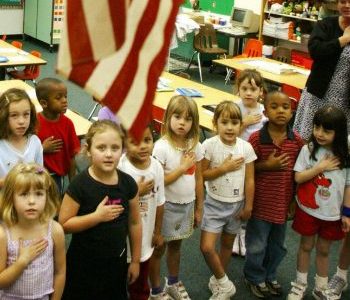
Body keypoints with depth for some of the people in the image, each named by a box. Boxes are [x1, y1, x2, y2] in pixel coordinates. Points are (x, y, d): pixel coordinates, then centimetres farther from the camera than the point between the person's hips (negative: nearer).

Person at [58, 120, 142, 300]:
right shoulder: (80, 184, -18)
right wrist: (97, 216, -25)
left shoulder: (128, 183, -7)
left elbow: (134, 223, 3)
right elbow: (63, 224, -16)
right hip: (84, 264, -3)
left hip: (116, 260, 4)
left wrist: (135, 260, 9)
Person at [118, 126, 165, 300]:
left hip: (145, 238, 4)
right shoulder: (119, 168, -25)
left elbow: (159, 202, 4)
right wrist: (136, 192, -24)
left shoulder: (157, 167, -9)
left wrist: (158, 232, 11)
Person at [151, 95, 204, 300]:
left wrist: (199, 208, 7)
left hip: (188, 204, 5)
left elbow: (198, 178, 4)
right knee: (159, 248, 11)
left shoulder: (195, 145, -4)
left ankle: (174, 283, 42)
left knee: (176, 245, 23)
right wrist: (183, 167, -21)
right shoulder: (161, 146, -19)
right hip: (167, 205, -5)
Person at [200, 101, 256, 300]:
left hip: (236, 204, 2)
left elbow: (250, 180, -4)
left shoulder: (246, 147, -10)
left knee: (227, 244, 16)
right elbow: (202, 174, -13)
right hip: (215, 203, -1)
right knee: (207, 247, -10)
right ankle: (224, 284, 11)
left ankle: (219, 281, 38)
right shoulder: (210, 145, -14)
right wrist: (225, 168, -21)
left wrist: (248, 206, -2)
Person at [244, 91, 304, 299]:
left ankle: (270, 275, 44)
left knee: (278, 245, 21)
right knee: (257, 245, 12)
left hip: (284, 202, 4)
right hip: (261, 202, -4)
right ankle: (255, 277, 36)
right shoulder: (256, 138, -16)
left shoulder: (297, 140, -6)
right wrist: (267, 165, -22)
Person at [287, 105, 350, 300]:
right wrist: (321, 167, -19)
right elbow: (298, 177, -12)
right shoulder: (308, 150, -10)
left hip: (332, 213, 1)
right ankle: (301, 284, 33)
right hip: (308, 210, -1)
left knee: (323, 250, 15)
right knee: (306, 246, 15)